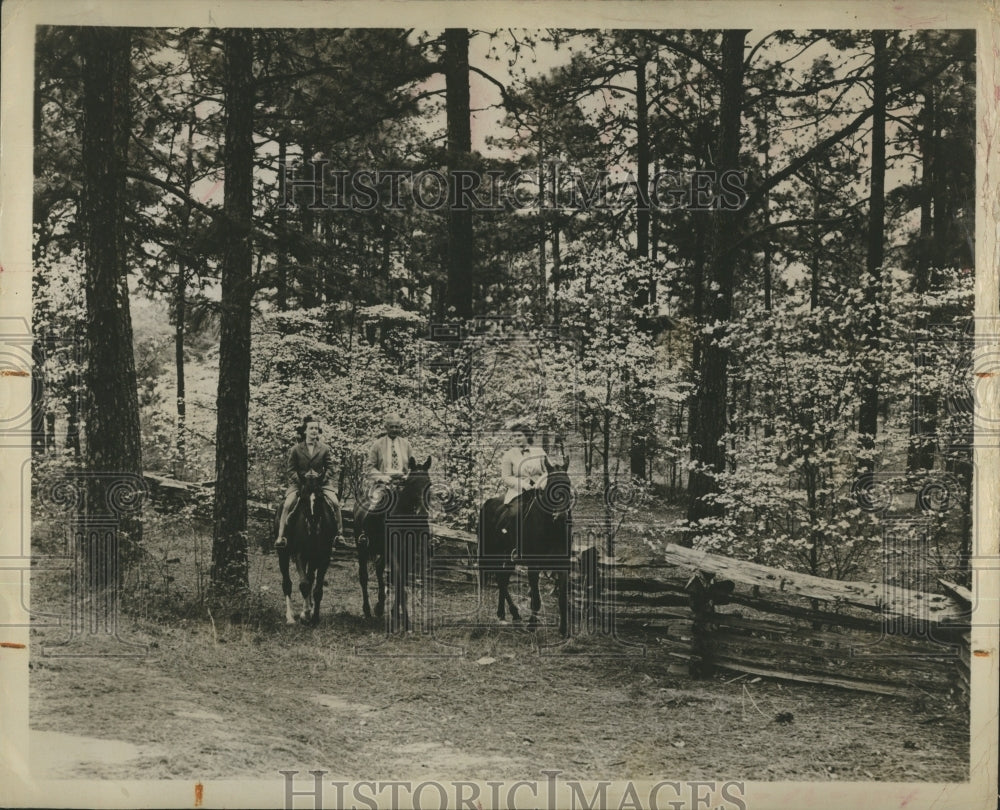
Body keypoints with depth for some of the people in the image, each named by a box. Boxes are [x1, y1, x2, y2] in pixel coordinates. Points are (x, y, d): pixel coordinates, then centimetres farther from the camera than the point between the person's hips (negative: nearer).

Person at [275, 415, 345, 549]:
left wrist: (322, 479, -11)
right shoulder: (295, 450, 4)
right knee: (287, 505, -21)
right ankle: (281, 536, -16)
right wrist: (300, 480, -11)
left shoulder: (325, 449, 6)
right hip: (299, 483, -1)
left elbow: (329, 468, 5)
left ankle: (339, 534, -8)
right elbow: (290, 470, 3)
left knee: (335, 503, -20)